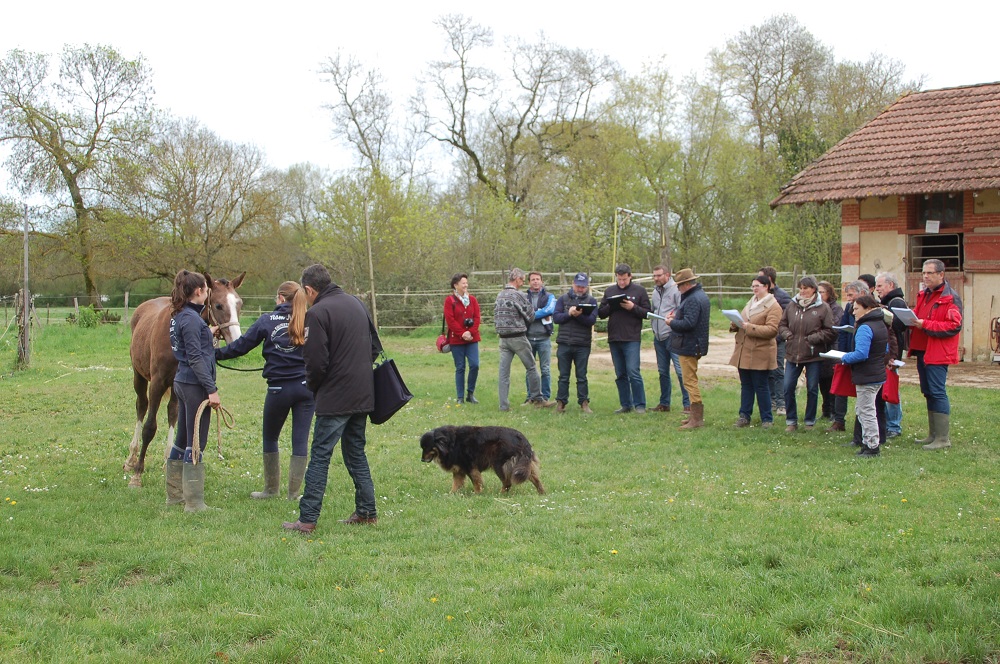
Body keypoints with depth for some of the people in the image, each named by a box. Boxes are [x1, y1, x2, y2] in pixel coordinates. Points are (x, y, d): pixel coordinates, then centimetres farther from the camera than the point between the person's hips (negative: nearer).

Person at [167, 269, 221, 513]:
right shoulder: (191, 319, -17)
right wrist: (212, 389, -20)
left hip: (182, 383, 10)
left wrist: (207, 333, 36)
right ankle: (194, 503, 2)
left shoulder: (179, 316, 12)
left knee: (182, 440, 17)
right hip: (195, 385, -10)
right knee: (195, 444, -4)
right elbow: (195, 358, -21)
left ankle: (174, 494, 27)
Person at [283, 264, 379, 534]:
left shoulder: (317, 313, -14)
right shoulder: (356, 304, 11)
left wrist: (313, 387, 2)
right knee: (356, 452, 17)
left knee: (320, 456, -3)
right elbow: (374, 347, 18)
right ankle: (367, 512, 19)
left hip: (335, 399, -8)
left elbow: (316, 362, -17)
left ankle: (307, 519, -2)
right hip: (363, 395, 8)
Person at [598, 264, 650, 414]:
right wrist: (610, 306, -8)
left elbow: (647, 312, 0)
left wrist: (633, 307, -15)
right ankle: (626, 405, 16)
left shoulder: (639, 290, 2)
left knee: (633, 372, -9)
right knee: (620, 375, 9)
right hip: (614, 339, 4)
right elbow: (601, 313, 11)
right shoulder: (609, 291, 12)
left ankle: (640, 405, -2)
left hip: (632, 339, -4)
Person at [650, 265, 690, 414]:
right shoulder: (655, 292, 17)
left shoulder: (676, 290, -8)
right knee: (663, 372, 13)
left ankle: (688, 404, -6)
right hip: (659, 338, 8)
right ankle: (664, 403, 20)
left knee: (681, 371, -10)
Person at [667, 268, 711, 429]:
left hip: (689, 347, -11)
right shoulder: (700, 295, 14)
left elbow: (688, 323, -27)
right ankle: (696, 415, 24)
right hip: (695, 345, 11)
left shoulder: (693, 299, -21)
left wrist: (672, 322, -12)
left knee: (690, 381, -6)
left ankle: (697, 418, -4)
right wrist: (677, 316, 7)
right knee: (691, 381, 18)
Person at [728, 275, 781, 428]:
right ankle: (744, 416, 17)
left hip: (760, 354, -7)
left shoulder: (773, 307, -9)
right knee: (746, 386, 11)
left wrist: (749, 327, -24)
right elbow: (742, 322, 25)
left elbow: (772, 330, -19)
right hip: (744, 352, 7)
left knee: (761, 387, 0)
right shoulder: (751, 303, 18)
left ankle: (767, 419, 10)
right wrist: (736, 324, 0)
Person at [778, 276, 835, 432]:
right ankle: (791, 421, 16)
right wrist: (787, 334, -5)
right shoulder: (792, 306, 6)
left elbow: (830, 332, -6)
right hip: (793, 354, 3)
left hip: (813, 356, -3)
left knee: (812, 389, 7)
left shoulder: (822, 308, -5)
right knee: (788, 388, 3)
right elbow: (782, 325, 14)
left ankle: (810, 422, 20)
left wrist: (813, 338, -15)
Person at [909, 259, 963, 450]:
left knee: (938, 392, -9)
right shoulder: (923, 295, 16)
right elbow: (916, 315, 27)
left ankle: (943, 438, -6)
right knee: (928, 393, 13)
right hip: (922, 351, 9)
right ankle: (933, 434, 21)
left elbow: (954, 326, -18)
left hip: (938, 353, -9)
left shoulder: (950, 298, -11)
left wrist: (925, 325, -22)